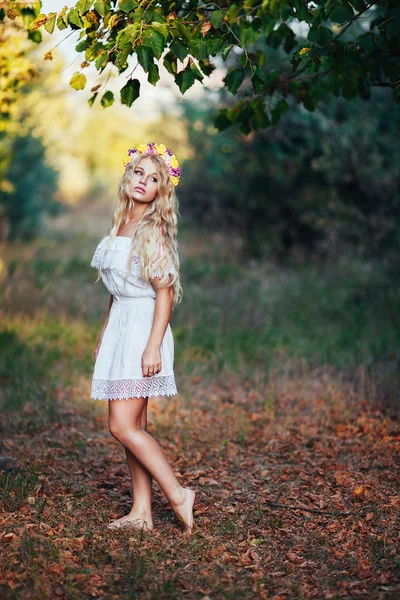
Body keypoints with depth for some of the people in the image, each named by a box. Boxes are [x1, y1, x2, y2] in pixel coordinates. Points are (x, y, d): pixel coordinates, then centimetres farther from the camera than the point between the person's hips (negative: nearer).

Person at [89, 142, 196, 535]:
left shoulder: (154, 230, -10)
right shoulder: (120, 224, 13)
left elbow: (164, 292, -14)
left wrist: (153, 346, -21)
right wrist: (103, 336, 21)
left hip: (142, 328, -8)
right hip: (119, 328, 8)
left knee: (122, 425, -11)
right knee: (133, 425, 8)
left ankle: (178, 495, -3)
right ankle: (141, 511, 13)